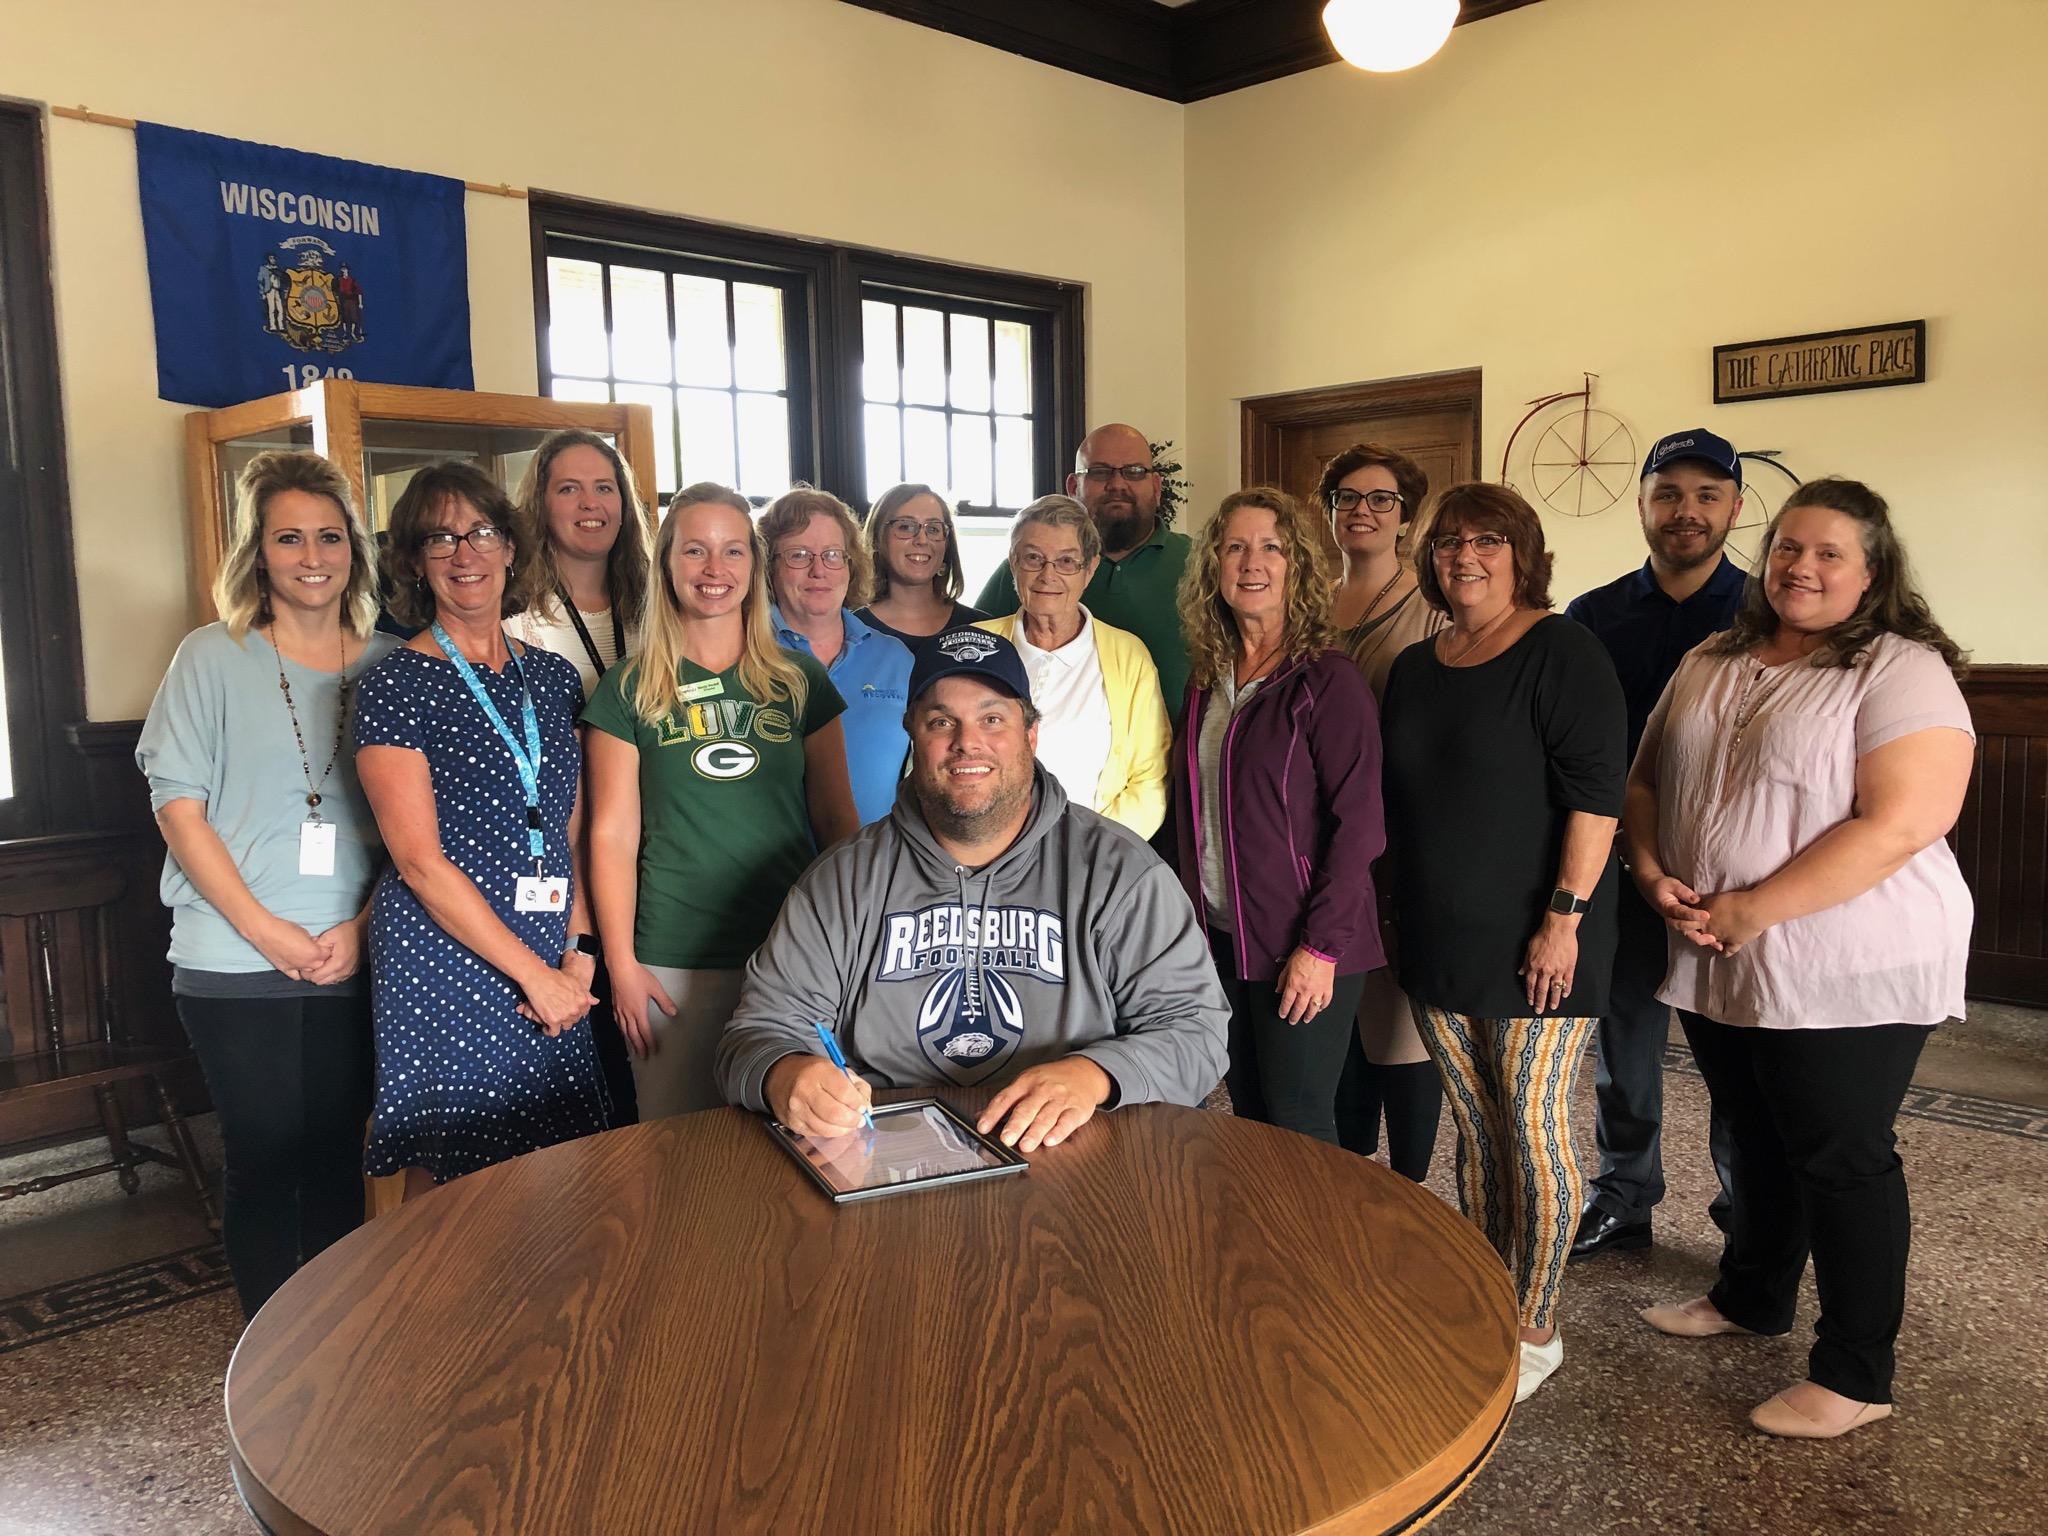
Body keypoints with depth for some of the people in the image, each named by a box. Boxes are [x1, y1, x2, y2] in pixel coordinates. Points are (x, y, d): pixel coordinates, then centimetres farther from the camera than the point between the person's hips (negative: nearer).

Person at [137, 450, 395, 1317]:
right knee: (266, 1163, 5)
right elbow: (179, 809, -3)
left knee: (339, 1161, 9)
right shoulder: (213, 659, 0)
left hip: (354, 962, 2)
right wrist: (264, 928, -11)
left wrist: (361, 925, -7)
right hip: (234, 965, -2)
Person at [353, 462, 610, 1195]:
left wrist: (577, 953, -1)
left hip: (553, 972, 5)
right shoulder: (395, 685, -5)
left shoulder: (553, 676, 11)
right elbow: (420, 861, -11)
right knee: (448, 1185, 2)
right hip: (444, 964, -5)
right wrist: (533, 971, -11)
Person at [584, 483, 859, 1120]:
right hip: (675, 966, -1)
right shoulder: (629, 691, 2)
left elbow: (836, 817, 9)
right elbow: (613, 834, 0)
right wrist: (621, 964, -4)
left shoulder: (801, 680, 7)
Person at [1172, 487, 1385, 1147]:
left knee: (1298, 1124, 2)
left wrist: (1322, 945, -18)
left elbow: (1358, 822, -15)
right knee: (1248, 1116, 15)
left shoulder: (1327, 680, -11)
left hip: (1303, 947, -6)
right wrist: (1192, 915, 8)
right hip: (1220, 936, 6)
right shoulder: (1207, 678, 9)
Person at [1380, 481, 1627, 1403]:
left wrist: (1566, 915, -19)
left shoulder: (1559, 652, -9)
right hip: (1439, 939, 6)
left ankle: (1536, 1330, 15)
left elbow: (1597, 792, -15)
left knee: (1534, 1128, 1)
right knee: (1474, 1128, 14)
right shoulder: (1414, 667, 11)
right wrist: (1404, 915, 15)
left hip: (1533, 943, -6)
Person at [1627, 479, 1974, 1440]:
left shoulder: (1900, 671, -12)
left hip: (1847, 970, -6)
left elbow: (1902, 824, -23)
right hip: (1717, 966, 6)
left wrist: (1752, 909, -22)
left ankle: (1854, 1377, 19)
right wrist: (1653, 873, -6)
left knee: (1840, 1160, 4)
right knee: (1755, 1142, 21)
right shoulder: (1708, 664, 10)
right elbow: (1645, 781, 13)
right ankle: (1751, 1297, 41)